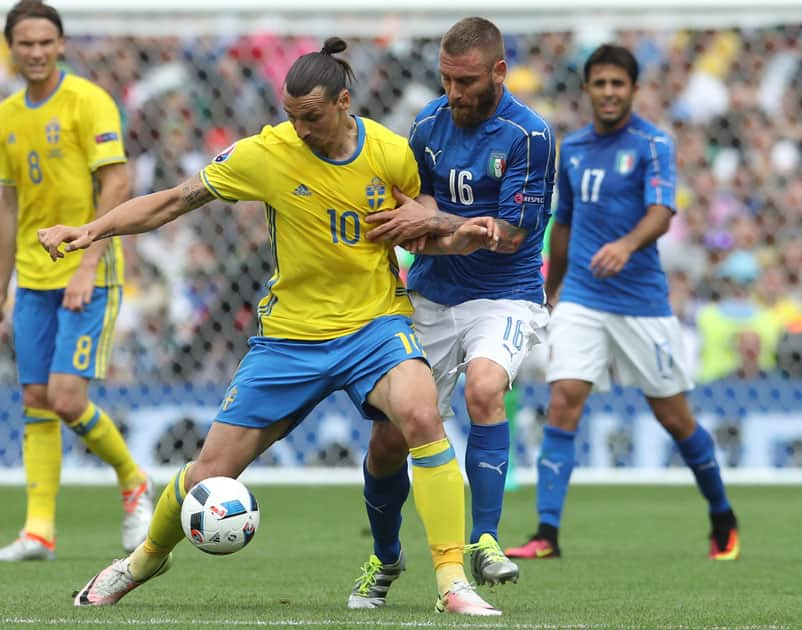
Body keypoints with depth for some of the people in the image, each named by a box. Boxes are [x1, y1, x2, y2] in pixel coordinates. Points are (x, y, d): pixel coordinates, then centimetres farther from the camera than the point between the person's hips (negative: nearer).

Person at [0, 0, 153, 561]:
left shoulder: (87, 101, -9)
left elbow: (118, 185, -14)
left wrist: (87, 267, -20)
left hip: (89, 276, -6)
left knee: (67, 398, -14)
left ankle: (134, 483, 9)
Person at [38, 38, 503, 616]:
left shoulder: (391, 154, -8)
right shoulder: (265, 154, -11)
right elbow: (174, 201, -3)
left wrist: (457, 240, -13)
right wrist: (92, 229, -12)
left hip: (375, 324, -1)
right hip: (290, 336, 1)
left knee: (421, 414, -33)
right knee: (210, 474, 3)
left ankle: (453, 581, -25)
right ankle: (148, 557, 37)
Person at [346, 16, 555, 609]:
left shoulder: (529, 135, -14)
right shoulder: (430, 123, 1)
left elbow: (510, 235, -16)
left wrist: (434, 222, -22)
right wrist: (423, 217, -13)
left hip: (505, 296, -4)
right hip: (430, 297, 5)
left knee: (484, 388, -35)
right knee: (389, 439, 2)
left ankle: (484, 542, -28)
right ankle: (385, 560, 28)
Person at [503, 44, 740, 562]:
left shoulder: (653, 145, -8)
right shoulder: (572, 149, 9)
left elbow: (662, 212, -24)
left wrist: (627, 245, -44)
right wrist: (550, 292, 27)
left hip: (642, 300, -3)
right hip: (581, 300, 3)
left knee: (674, 417, 5)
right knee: (564, 401, -14)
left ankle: (723, 520, 27)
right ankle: (547, 535, -16)